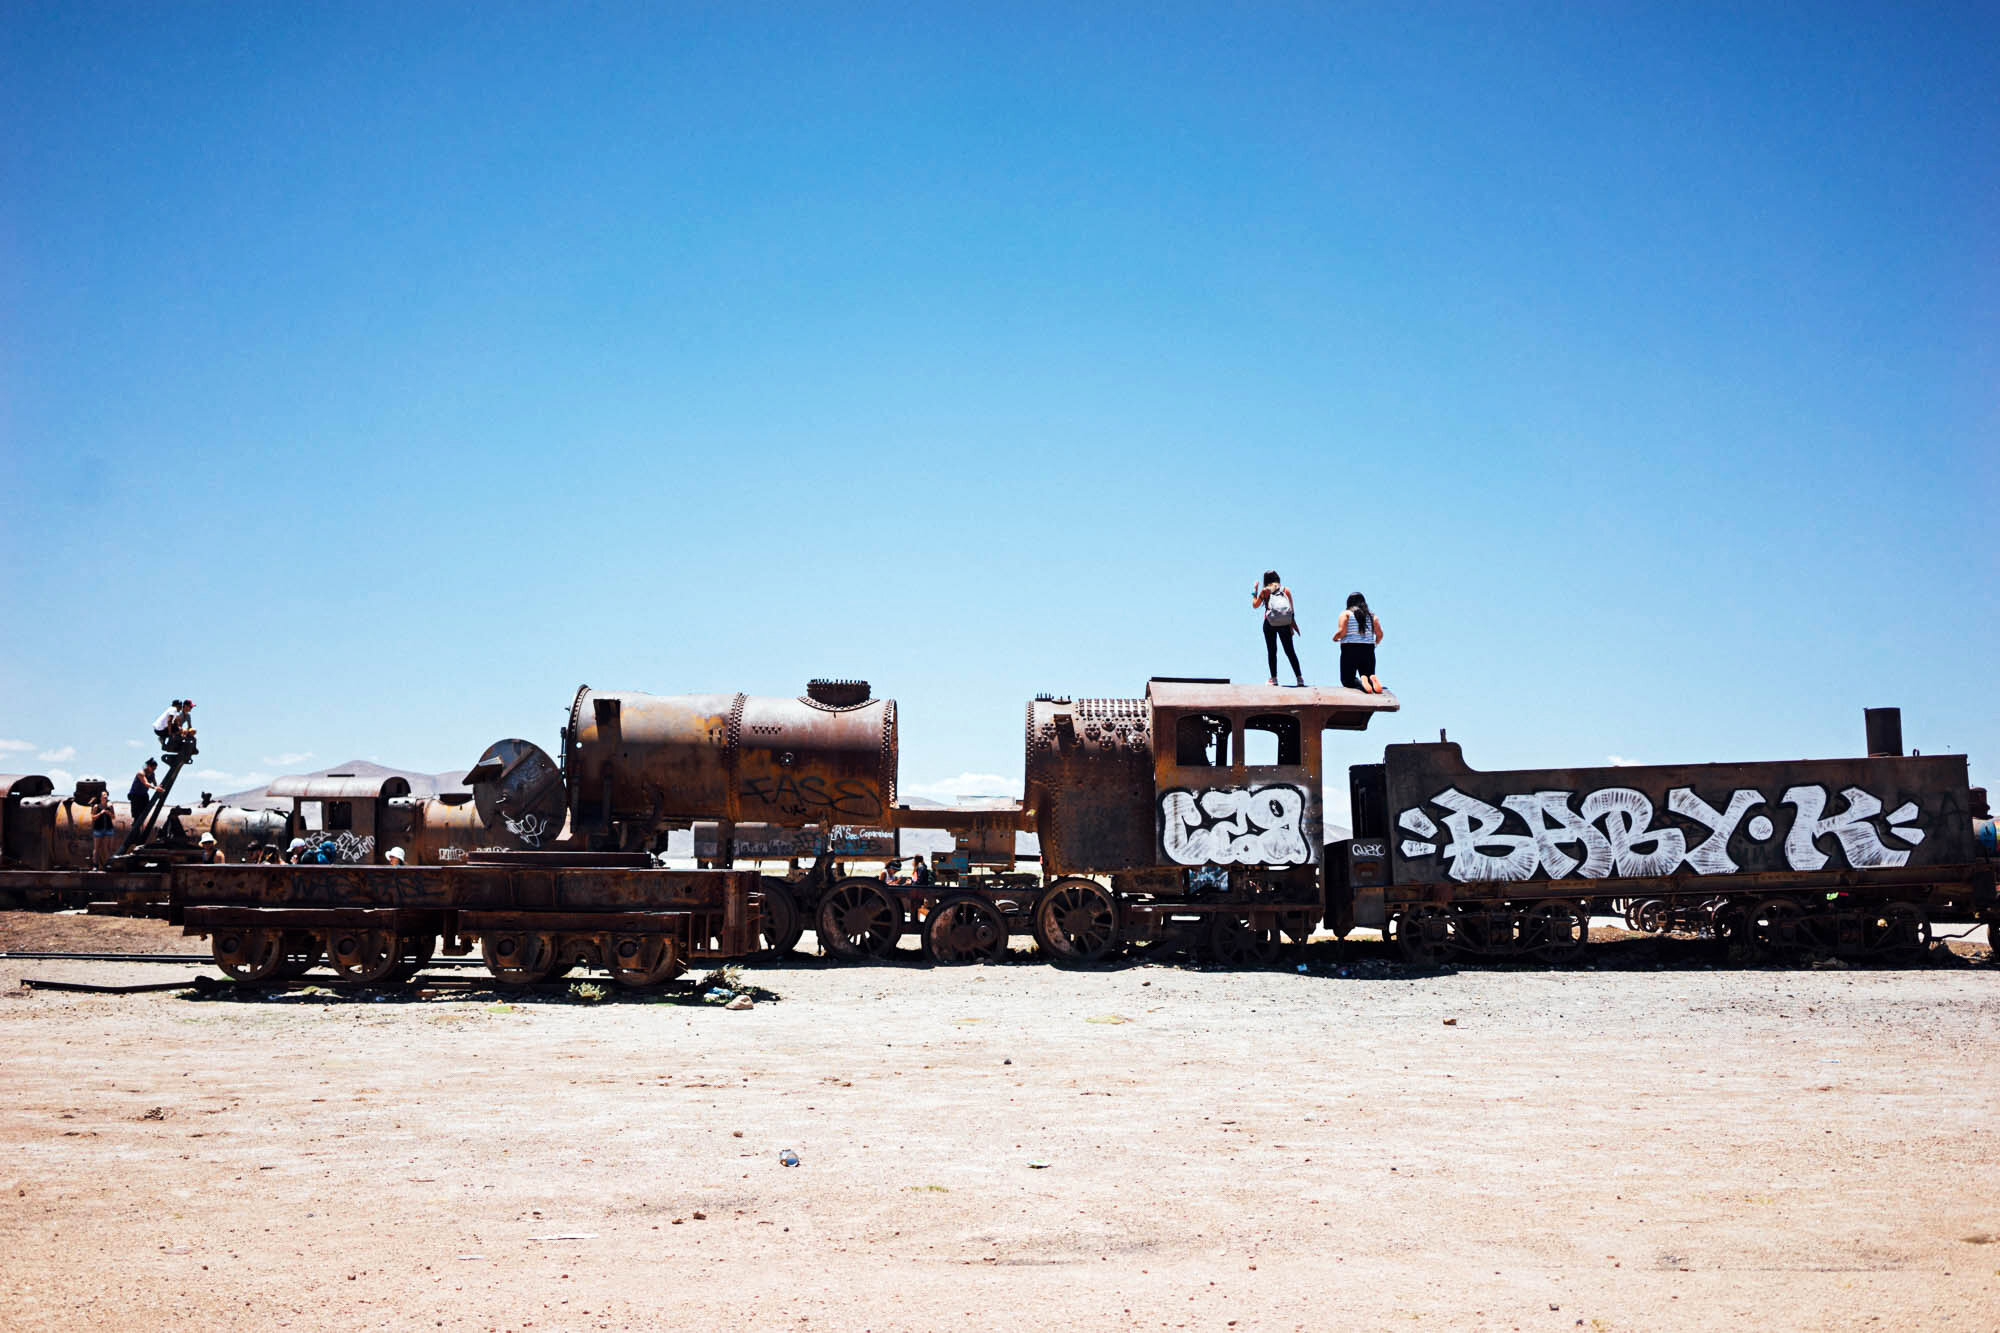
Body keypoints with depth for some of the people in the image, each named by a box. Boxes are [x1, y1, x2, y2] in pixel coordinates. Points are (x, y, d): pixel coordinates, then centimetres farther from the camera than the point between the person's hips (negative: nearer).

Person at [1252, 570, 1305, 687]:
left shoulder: (1265, 591, 2)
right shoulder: (1286, 590, 8)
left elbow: (1255, 604, 14)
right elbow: (1292, 609, 4)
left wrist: (1255, 590, 24)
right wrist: (1293, 625, 7)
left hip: (1270, 624, -2)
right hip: (1285, 624, 2)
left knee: (1271, 651, 5)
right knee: (1290, 651, 7)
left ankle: (1274, 678, 2)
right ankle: (1299, 677, 5)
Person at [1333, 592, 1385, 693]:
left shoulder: (1345, 614, 2)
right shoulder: (1372, 615, 11)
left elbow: (1341, 632, -10)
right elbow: (1379, 634, 1)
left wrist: (1335, 638, 10)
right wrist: (1375, 643, 21)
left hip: (1349, 650, -3)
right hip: (1368, 650, 3)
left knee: (1347, 681, 7)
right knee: (1368, 675, 15)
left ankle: (1361, 682, -27)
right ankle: (1372, 680, -23)